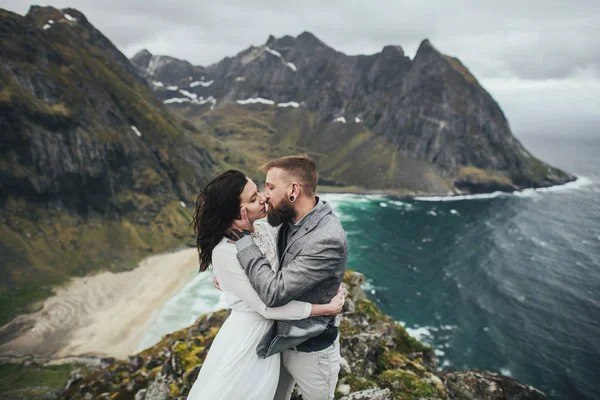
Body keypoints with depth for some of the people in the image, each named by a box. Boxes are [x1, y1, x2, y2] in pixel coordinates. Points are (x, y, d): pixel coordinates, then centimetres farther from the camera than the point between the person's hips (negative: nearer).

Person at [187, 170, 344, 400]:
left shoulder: (266, 230, -7)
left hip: (271, 332, 6)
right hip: (246, 335, -6)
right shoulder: (225, 252, -27)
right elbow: (267, 306, -25)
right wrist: (326, 309, -21)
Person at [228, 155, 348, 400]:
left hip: (311, 351, -7)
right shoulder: (289, 221, -6)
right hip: (281, 340, 7)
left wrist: (242, 236, -25)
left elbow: (275, 292, -32)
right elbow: (276, 269, 9)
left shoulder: (328, 240, -32)